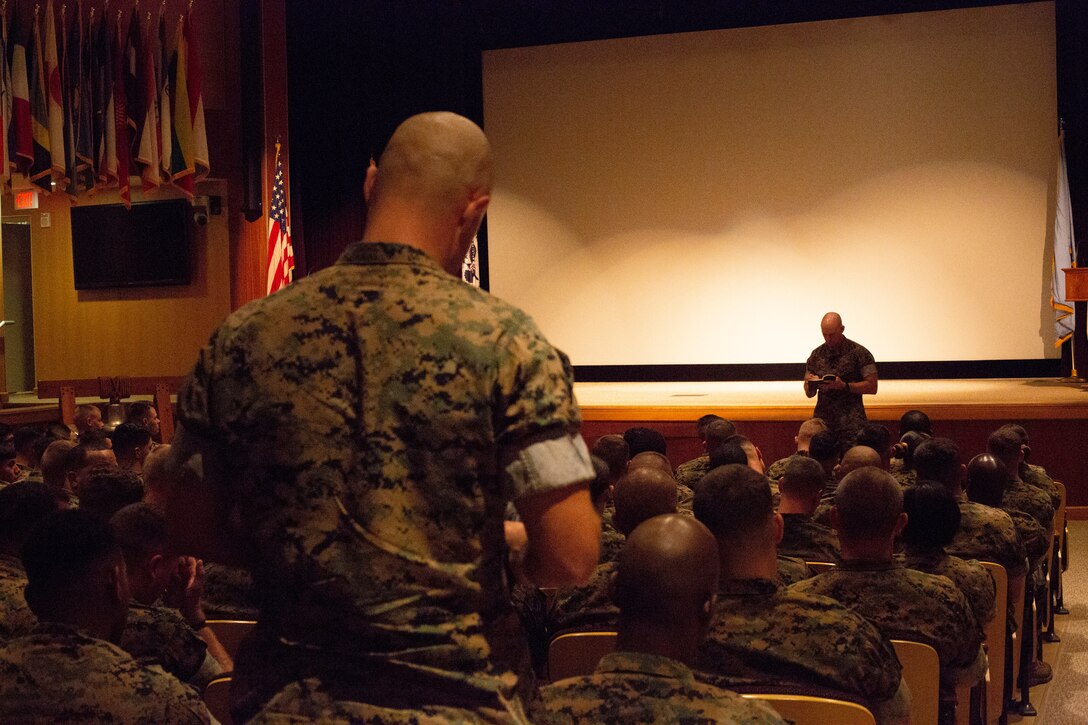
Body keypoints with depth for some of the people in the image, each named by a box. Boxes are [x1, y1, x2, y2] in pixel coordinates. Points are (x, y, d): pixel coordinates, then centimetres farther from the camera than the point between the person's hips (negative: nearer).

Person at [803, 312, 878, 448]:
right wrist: (812, 384, -7)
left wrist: (844, 386, -17)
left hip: (851, 423, -3)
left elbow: (872, 387, -5)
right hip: (822, 421, 3)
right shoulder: (816, 355, 12)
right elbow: (809, 393, 16)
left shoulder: (859, 353, 0)